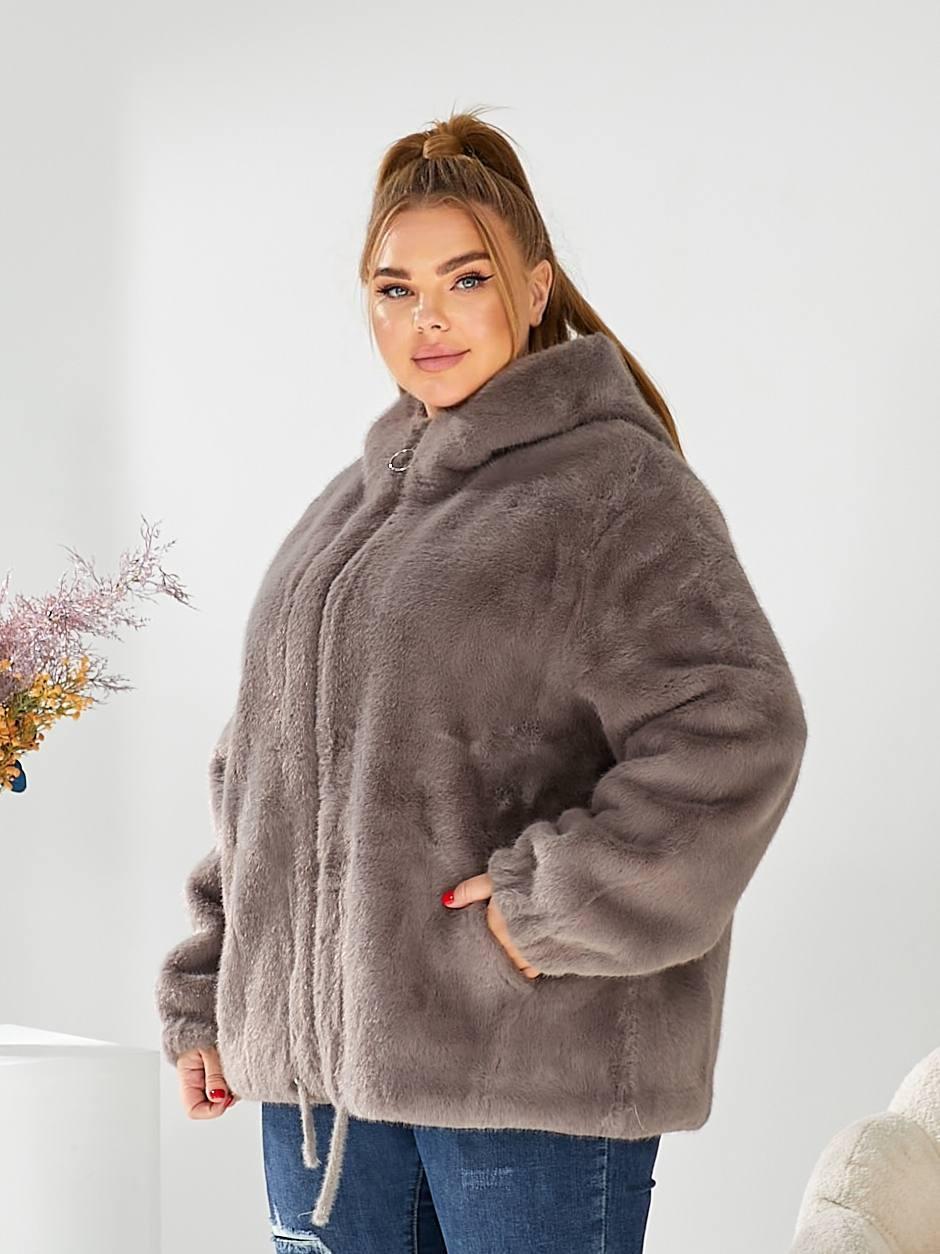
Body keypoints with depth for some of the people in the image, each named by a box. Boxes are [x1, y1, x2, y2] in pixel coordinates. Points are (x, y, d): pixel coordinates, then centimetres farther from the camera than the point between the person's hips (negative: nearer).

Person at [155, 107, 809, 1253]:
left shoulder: (616, 485, -6)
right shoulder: (349, 505, 16)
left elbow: (737, 730, -18)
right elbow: (259, 769, 20)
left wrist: (561, 906, -17)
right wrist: (206, 997, 16)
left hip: (533, 1072, -6)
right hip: (317, 1054, 6)